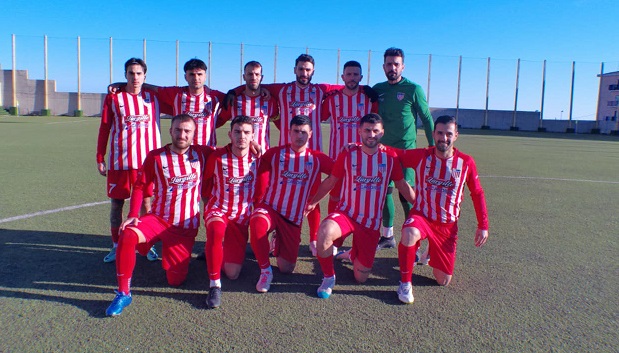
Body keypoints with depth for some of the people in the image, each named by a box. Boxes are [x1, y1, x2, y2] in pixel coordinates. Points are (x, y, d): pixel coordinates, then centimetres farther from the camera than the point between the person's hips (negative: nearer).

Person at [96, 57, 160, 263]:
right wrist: (100, 159, 3)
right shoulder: (113, 97, 3)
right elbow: (104, 129, 5)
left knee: (147, 202, 4)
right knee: (116, 203, 6)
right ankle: (116, 246, 19)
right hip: (119, 162, -1)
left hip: (146, 161, 1)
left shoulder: (153, 97, 7)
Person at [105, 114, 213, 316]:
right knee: (127, 236, -32)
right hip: (158, 219, 0)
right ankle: (123, 293, -15)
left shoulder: (202, 154, 0)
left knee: (176, 281, 3)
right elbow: (140, 187, 2)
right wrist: (133, 215, -11)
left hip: (186, 227, 0)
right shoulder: (156, 157, -2)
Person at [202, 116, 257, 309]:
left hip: (242, 216, 2)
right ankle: (214, 285, -26)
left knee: (232, 273, 0)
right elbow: (206, 184, 7)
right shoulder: (217, 157, -11)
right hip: (218, 210, -2)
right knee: (216, 230, -41)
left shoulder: (257, 158, -5)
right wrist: (213, 204, 6)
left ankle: (220, 254, 34)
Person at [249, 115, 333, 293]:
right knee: (257, 223, -41)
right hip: (270, 208, -2)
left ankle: (279, 246, 38)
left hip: (294, 217, 2)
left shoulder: (317, 159, 4)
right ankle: (265, 270, -16)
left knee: (287, 269, 2)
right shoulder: (275, 153, 0)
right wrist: (258, 202, -7)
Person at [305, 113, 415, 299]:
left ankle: (354, 254, 40)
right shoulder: (348, 154, -5)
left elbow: (402, 185, 9)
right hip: (346, 213, -1)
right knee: (325, 232, -37)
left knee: (361, 277, 4)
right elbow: (330, 181, 7)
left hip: (372, 222, 1)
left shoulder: (390, 156, -3)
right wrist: (313, 202, 11)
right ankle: (328, 278, -10)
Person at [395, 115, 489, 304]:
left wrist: (483, 225, 4)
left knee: (443, 281, 4)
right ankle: (405, 283, -16)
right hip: (421, 215, -2)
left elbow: (477, 193, 6)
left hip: (447, 225, 2)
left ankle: (431, 250, 37)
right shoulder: (421, 156, -7)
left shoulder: (466, 162, -4)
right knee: (409, 234, -40)